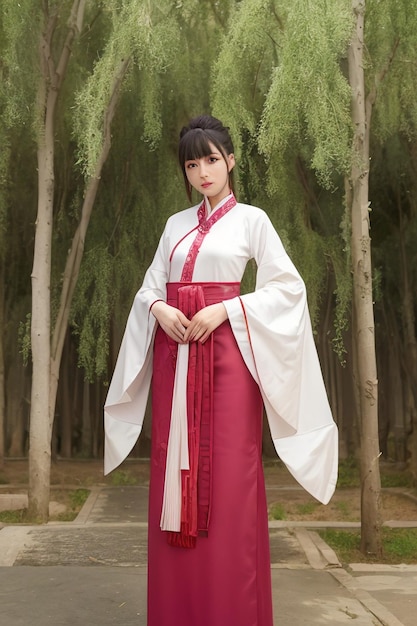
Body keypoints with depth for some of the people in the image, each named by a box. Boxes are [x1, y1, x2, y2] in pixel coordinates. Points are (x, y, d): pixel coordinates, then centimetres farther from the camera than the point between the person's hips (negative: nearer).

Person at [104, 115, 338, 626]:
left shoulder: (251, 219, 5)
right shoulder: (176, 225, 17)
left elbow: (287, 286, -3)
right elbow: (149, 287, 16)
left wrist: (225, 309, -14)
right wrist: (158, 308, -7)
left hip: (226, 351, -4)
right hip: (175, 351, 5)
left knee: (228, 476, -5)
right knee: (175, 473, 4)